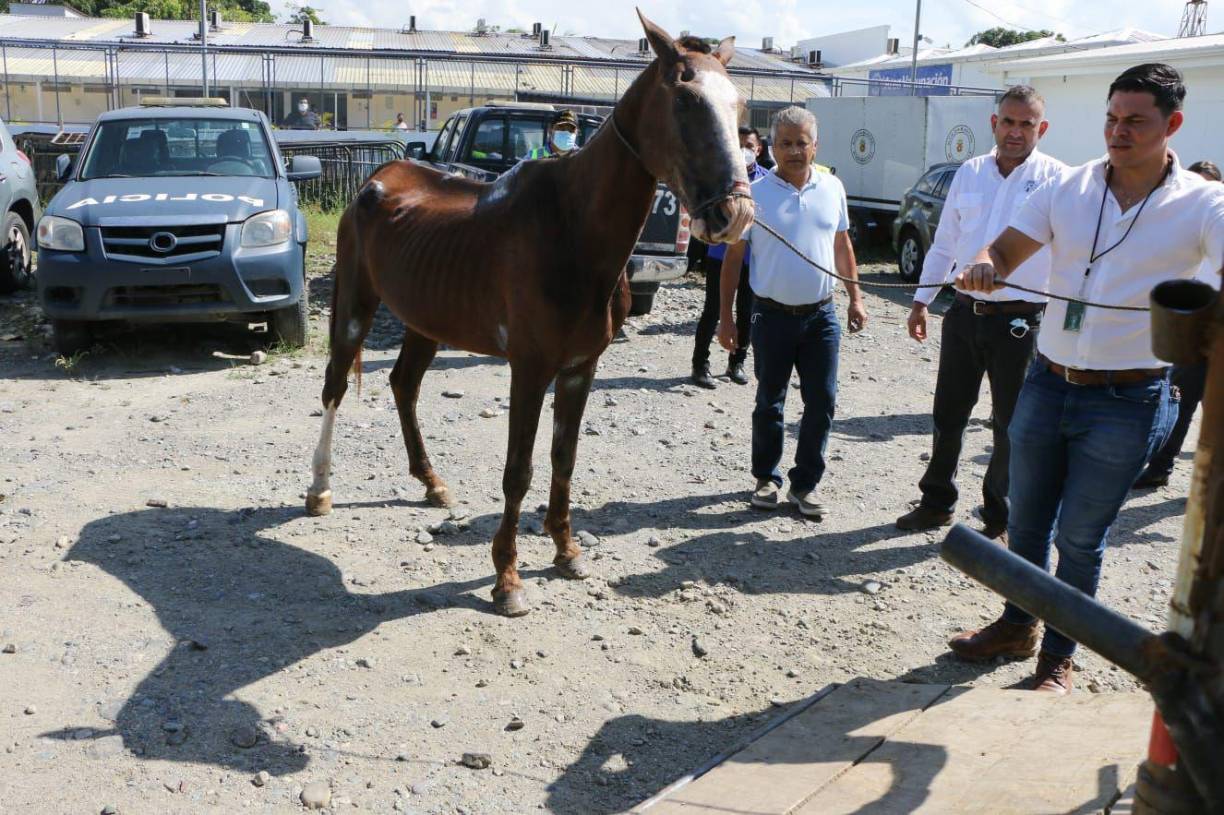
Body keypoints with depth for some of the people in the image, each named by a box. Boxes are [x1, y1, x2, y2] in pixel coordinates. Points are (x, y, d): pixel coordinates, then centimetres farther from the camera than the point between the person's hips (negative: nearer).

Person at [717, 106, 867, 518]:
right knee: (769, 403, 9)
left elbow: (842, 245, 15)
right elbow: (733, 256, -2)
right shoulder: (755, 193, -5)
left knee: (822, 402, 3)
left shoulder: (833, 188, 5)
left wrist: (855, 296, 10)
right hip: (772, 314, -2)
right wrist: (725, 316, -5)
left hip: (821, 314, 2)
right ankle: (766, 478, 25)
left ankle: (805, 483, 16)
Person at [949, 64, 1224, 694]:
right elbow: (1007, 249, 3)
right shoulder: (1069, 188, 1)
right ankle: (1017, 625, 38)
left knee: (1079, 537, 6)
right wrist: (984, 268, -22)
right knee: (1026, 521, 17)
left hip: (1127, 402, -3)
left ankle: (1058, 656, 25)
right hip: (1048, 382, 4)